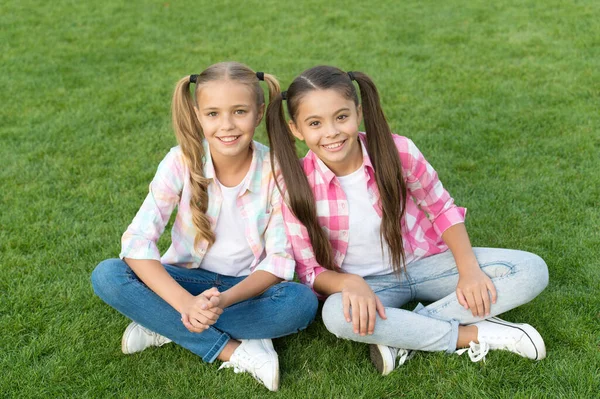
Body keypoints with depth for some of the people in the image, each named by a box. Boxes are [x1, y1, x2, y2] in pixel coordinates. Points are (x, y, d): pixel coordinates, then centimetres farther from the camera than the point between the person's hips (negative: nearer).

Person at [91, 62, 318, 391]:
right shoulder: (182, 161, -17)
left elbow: (278, 260, -14)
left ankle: (165, 326, -19)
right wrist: (187, 304, -36)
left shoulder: (276, 170, -17)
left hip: (247, 286, 0)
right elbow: (137, 241, -22)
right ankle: (233, 350, -24)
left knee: (302, 302, -31)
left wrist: (226, 299, -33)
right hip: (186, 280, 1)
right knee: (107, 276, -25)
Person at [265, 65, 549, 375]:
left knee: (531, 271, -16)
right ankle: (474, 335, -21)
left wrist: (469, 268, -15)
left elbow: (441, 209, -1)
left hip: (425, 262, 2)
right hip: (365, 284, -1)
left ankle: (403, 337, -21)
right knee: (337, 315, -38)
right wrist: (350, 283, -32)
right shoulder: (298, 185, -17)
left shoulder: (397, 151, -16)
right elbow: (309, 270, -10)